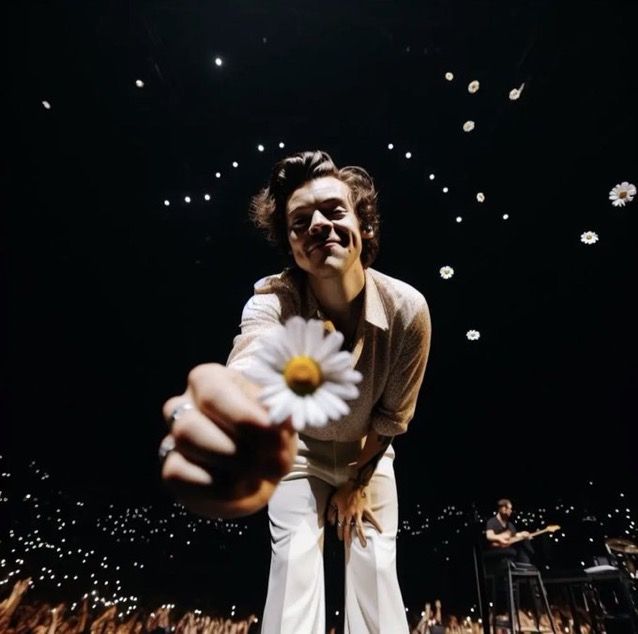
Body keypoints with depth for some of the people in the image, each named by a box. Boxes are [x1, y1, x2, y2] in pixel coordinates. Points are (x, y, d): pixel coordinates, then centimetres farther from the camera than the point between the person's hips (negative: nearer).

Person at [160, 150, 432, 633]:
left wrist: (357, 482, -5)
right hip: (300, 450, -1)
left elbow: (394, 415, -15)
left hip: (368, 455, 2)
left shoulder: (408, 308, -28)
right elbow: (252, 370, -57)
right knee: (294, 562, -7)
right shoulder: (273, 300, -33)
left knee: (376, 569, 1)